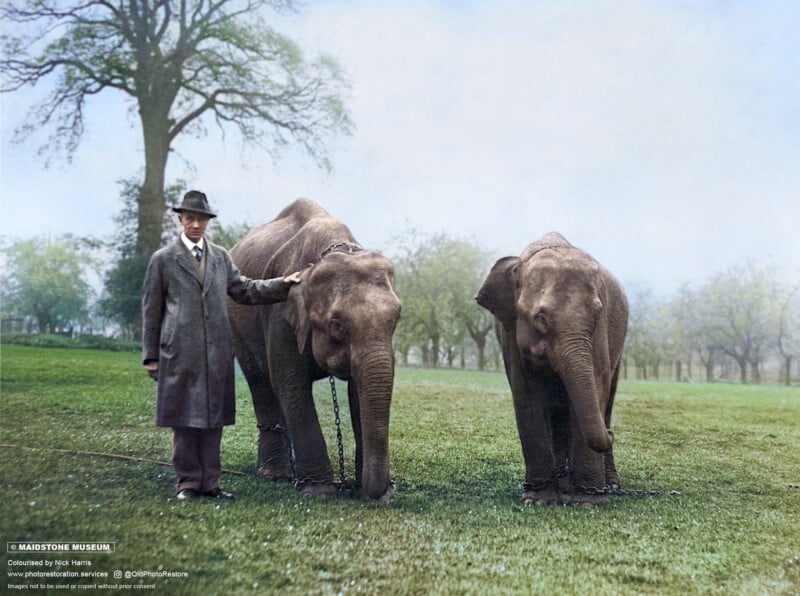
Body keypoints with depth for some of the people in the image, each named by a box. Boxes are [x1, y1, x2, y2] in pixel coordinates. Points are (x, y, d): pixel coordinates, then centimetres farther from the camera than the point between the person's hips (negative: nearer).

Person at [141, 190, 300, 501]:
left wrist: (282, 284, 4)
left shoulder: (221, 256, 13)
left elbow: (243, 289, 16)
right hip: (180, 352, -3)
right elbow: (151, 309, 4)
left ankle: (209, 482, 16)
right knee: (184, 420, 2)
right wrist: (151, 356, 1)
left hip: (217, 352, 4)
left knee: (213, 418, 7)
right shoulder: (163, 259, 3)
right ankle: (188, 483, 13)